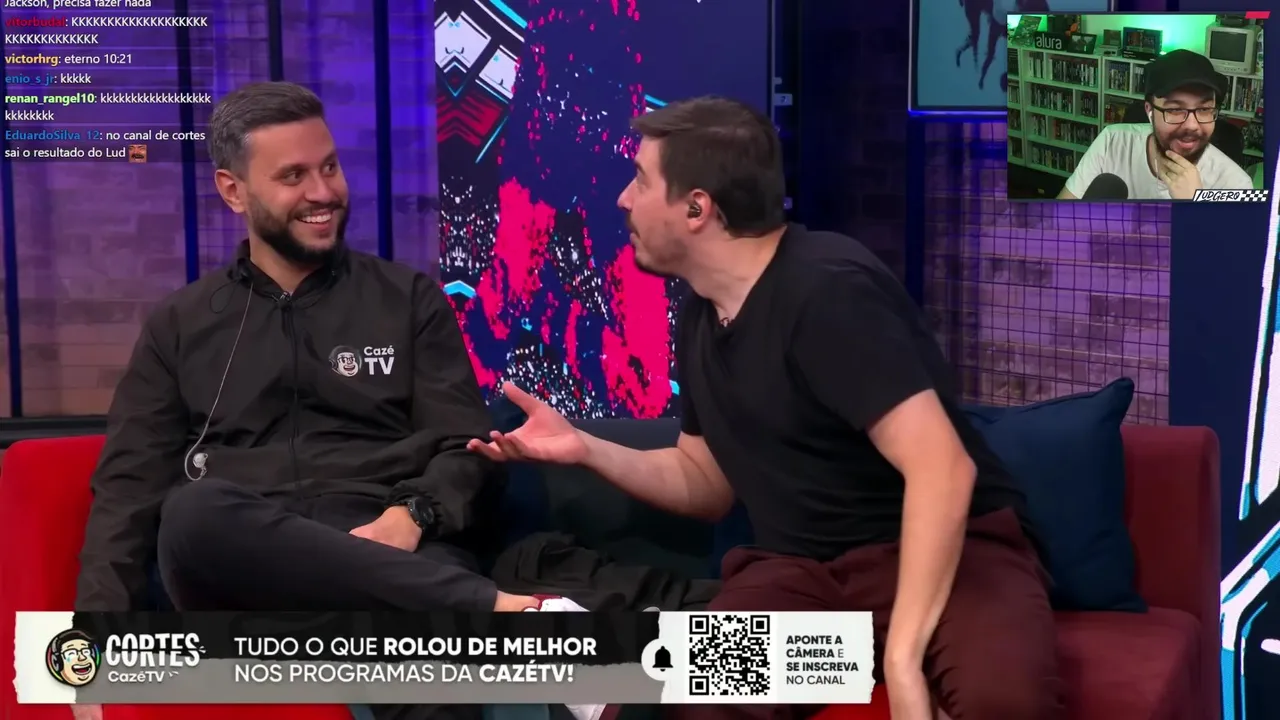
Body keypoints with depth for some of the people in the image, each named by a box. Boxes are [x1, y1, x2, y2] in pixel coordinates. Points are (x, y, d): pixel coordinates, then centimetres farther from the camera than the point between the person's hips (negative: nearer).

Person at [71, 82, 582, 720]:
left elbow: (468, 449, 10)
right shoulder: (180, 326, 20)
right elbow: (130, 485, 12)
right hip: (242, 573, 4)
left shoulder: (409, 299, 18)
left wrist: (413, 515, -14)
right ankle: (508, 611, -38)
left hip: (384, 564, -3)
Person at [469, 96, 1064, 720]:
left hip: (948, 549, -5)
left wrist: (902, 655, -29)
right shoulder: (700, 319, 10)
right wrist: (586, 450, 5)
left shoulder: (828, 289, -16)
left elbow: (944, 468, -24)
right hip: (803, 567, 5)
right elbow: (708, 485, 22)